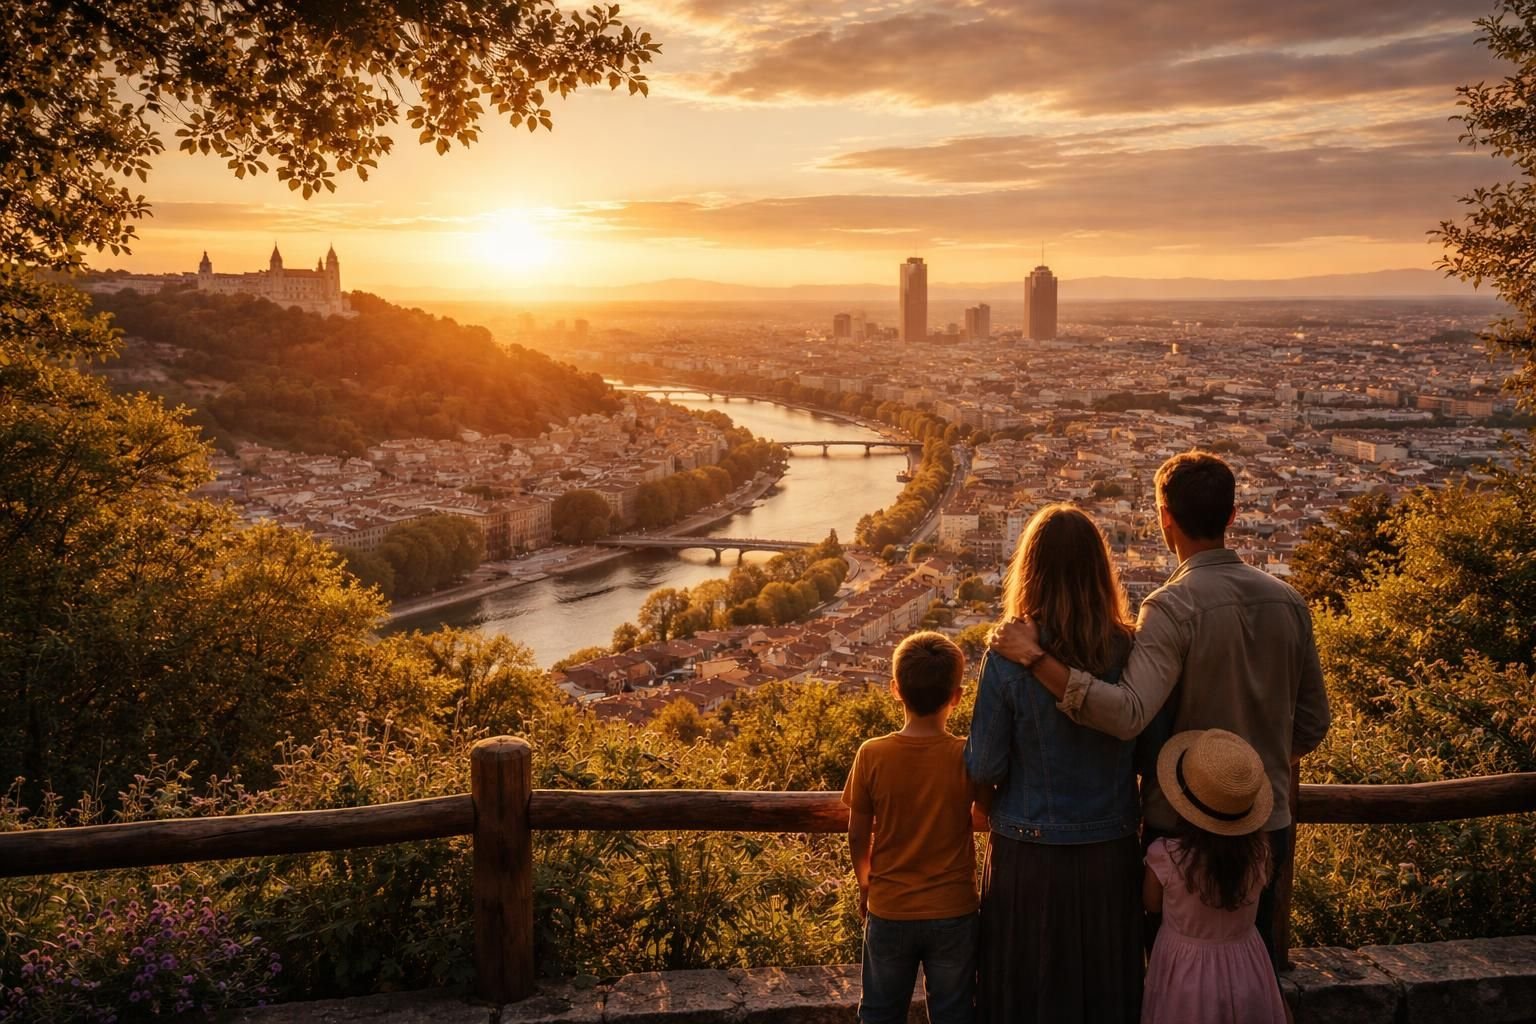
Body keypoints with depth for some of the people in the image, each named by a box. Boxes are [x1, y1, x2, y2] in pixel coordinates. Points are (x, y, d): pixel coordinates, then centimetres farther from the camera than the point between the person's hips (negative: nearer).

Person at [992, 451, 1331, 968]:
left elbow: (1127, 714, -35)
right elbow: (1312, 723, 6)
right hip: (1268, 827, 6)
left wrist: (1036, 657, -31)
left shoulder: (1173, 607, -20)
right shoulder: (1288, 602, -1)